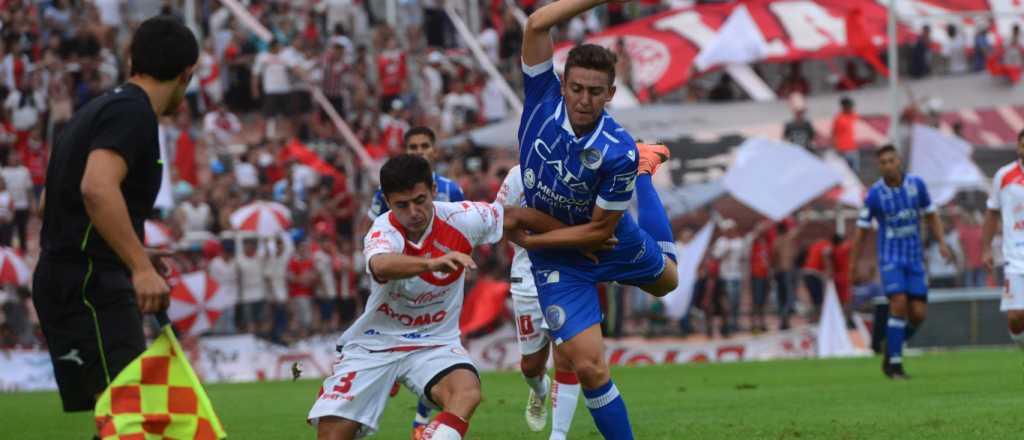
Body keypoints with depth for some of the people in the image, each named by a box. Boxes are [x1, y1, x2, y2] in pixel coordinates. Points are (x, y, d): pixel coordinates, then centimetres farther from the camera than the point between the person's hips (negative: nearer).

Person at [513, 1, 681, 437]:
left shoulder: (619, 152, -32)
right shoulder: (544, 100, -25)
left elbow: (600, 229, -24)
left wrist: (528, 239, -24)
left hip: (612, 239, 0)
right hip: (557, 260, 0)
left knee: (666, 279, 36)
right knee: (590, 368, -10)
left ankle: (644, 169, 57)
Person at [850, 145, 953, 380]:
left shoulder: (916, 184, -2)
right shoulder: (874, 194, -9)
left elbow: (931, 216, 10)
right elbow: (861, 230, -1)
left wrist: (942, 243, -3)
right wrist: (853, 264, 0)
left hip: (914, 258, 3)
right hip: (890, 258, -3)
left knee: (918, 314, -4)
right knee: (899, 304, -20)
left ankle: (892, 348, 23)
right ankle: (894, 365, -11)